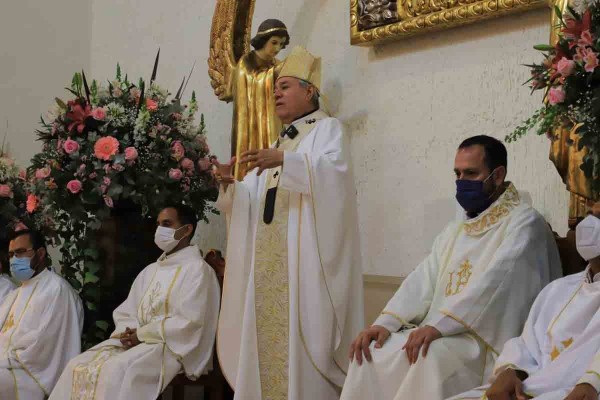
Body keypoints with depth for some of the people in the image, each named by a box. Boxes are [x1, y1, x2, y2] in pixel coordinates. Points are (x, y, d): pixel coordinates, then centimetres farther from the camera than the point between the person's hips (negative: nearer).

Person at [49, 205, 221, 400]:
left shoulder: (197, 269, -4)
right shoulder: (150, 271, 21)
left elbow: (189, 323, -15)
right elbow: (125, 312, 18)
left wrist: (141, 334, -11)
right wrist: (128, 334, -6)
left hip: (173, 346, -8)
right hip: (137, 340, 8)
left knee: (117, 370, -33)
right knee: (78, 367, -12)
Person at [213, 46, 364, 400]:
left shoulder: (328, 129, 5)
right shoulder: (278, 143, 26)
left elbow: (333, 172, -17)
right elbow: (252, 201, 18)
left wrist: (284, 161, -28)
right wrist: (232, 184, -2)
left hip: (304, 255, -7)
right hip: (267, 259, 7)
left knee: (303, 336, -11)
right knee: (268, 336, 2)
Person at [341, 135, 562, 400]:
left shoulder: (524, 223, -5)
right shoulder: (455, 231, 21)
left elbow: (495, 282, -20)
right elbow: (423, 281, 11)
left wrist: (438, 325, -28)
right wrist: (386, 323, -6)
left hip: (490, 340, -7)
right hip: (443, 334, 7)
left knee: (431, 356, -34)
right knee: (374, 352, -11)